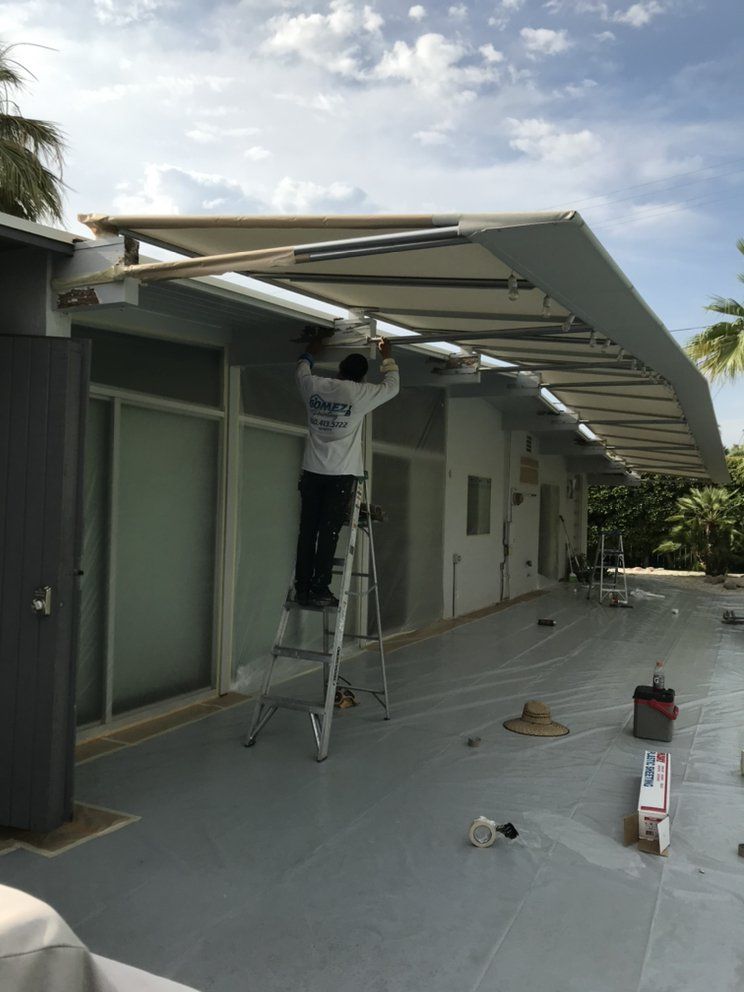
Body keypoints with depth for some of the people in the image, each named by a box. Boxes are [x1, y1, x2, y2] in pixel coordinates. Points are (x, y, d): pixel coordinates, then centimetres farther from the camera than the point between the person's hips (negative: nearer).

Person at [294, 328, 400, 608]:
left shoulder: (315, 386, 4)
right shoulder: (360, 394, -4)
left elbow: (301, 370, 28)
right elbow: (392, 386, 14)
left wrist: (313, 350, 44)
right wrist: (387, 357, 28)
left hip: (312, 471, 4)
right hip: (341, 473, -3)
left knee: (307, 530, 5)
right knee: (329, 532, -3)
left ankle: (302, 589, 7)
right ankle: (319, 590, -2)